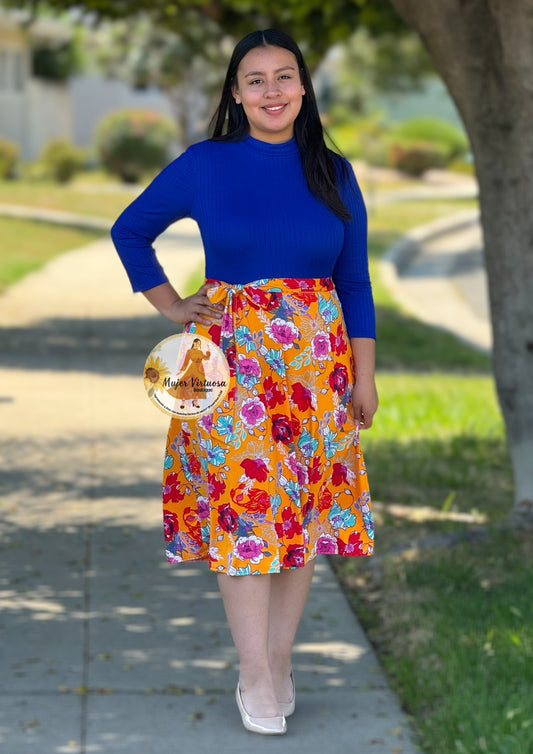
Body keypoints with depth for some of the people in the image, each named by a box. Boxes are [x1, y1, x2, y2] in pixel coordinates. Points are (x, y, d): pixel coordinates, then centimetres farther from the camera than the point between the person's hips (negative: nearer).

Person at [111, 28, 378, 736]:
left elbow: (355, 282, 8)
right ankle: (255, 675, 2)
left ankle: (280, 659, 15)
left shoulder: (333, 174, 6)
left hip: (317, 360, 2)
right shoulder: (204, 166, 0)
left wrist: (364, 377, 5)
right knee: (243, 502, -6)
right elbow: (129, 231, 11)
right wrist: (172, 307, 5)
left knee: (305, 508, 4)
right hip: (232, 358, -2)